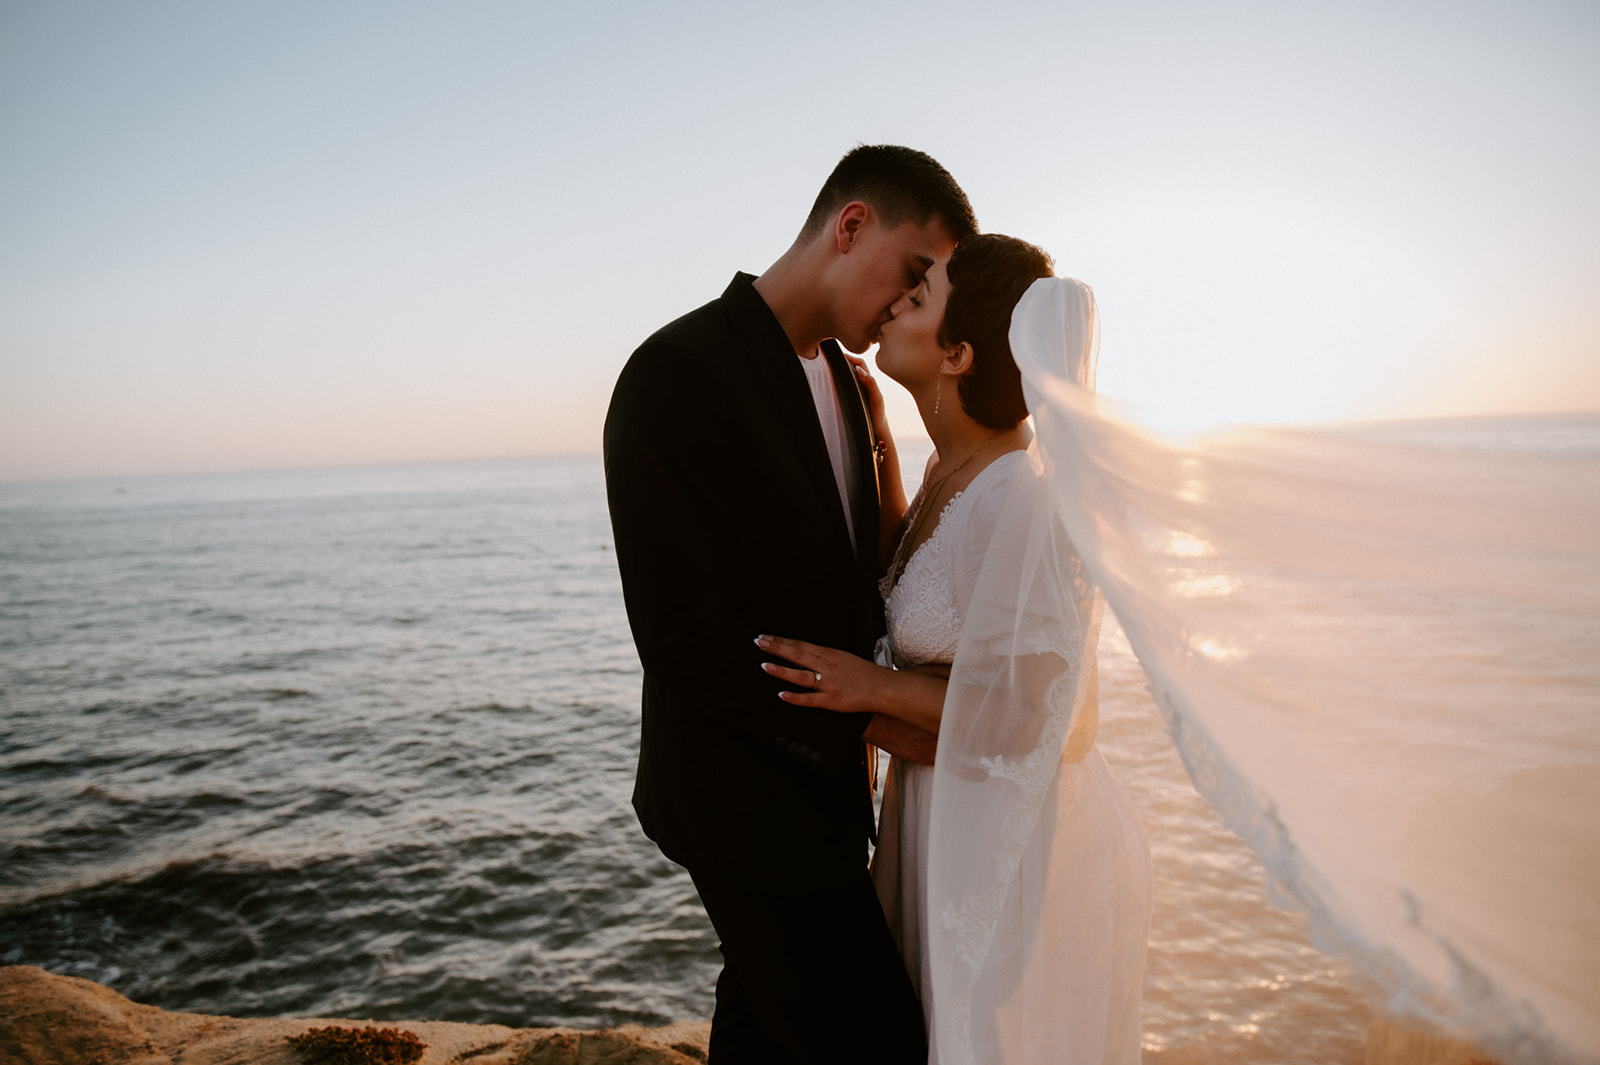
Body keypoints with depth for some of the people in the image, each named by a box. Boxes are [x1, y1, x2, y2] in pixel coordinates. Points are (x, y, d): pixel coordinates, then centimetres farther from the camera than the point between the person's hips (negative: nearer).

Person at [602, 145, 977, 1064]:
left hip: (816, 775, 9)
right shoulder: (679, 373, -20)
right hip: (746, 796, -8)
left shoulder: (852, 386, 8)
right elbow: (683, 637, -24)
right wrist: (871, 721, -19)